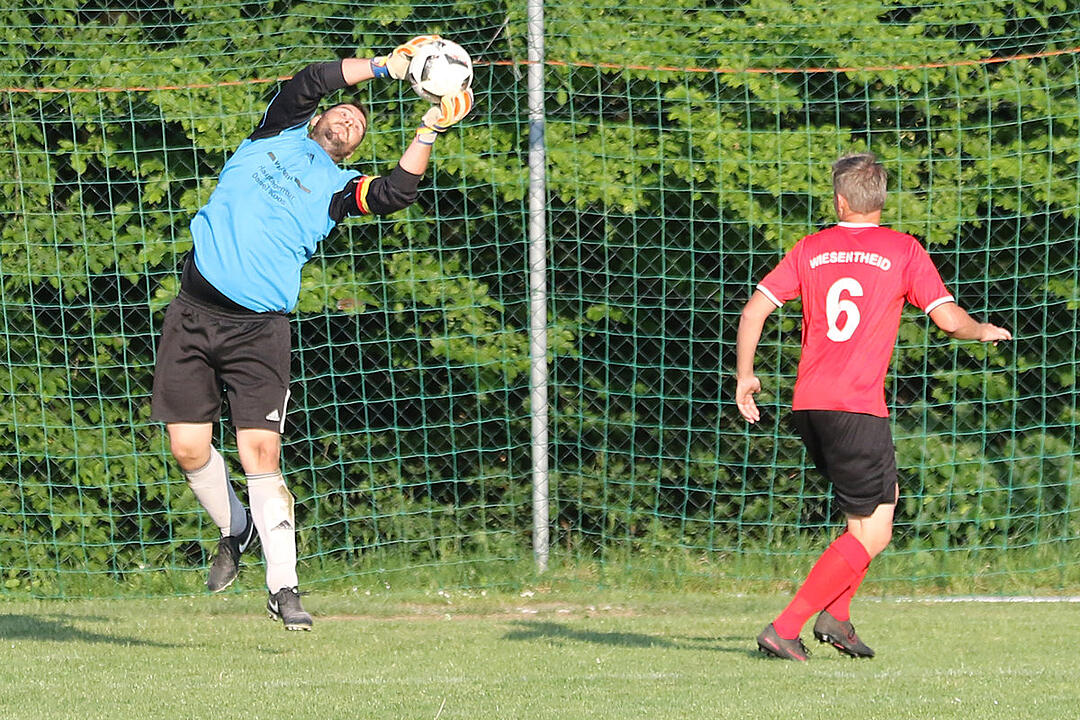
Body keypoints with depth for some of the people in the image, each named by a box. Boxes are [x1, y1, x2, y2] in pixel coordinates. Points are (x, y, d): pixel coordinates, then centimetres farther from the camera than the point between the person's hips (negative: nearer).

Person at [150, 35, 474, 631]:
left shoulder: (338, 189, 12)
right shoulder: (278, 135, 14)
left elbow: (395, 193, -8)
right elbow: (309, 82, -1)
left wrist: (430, 130, -13)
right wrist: (385, 66, -1)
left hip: (259, 330, -1)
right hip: (194, 311, 1)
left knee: (261, 452, -11)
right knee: (188, 447, -4)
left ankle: (283, 586, -5)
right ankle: (235, 529, 24)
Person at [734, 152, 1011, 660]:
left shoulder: (810, 250, 10)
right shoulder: (903, 251, -1)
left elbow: (754, 310, 3)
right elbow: (949, 319, -5)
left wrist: (744, 376, 14)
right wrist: (985, 331, 16)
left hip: (808, 404, 6)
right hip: (858, 408, -6)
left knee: (884, 497, 25)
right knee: (872, 533, 0)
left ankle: (835, 616, 16)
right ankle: (784, 629, -11)